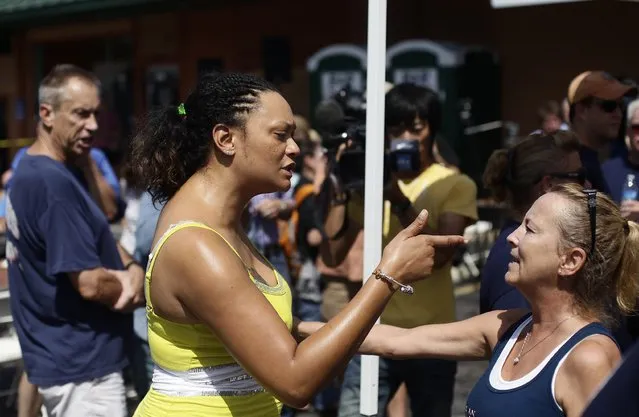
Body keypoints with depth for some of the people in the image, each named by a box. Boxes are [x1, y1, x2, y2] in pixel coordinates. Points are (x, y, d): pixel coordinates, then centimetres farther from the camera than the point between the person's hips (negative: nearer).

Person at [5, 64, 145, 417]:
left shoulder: (30, 171, 9)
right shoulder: (53, 182, -23)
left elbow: (96, 235, 16)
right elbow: (90, 283, -26)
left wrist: (131, 268, -4)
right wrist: (136, 287, -5)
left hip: (62, 355, 10)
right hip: (81, 364, -10)